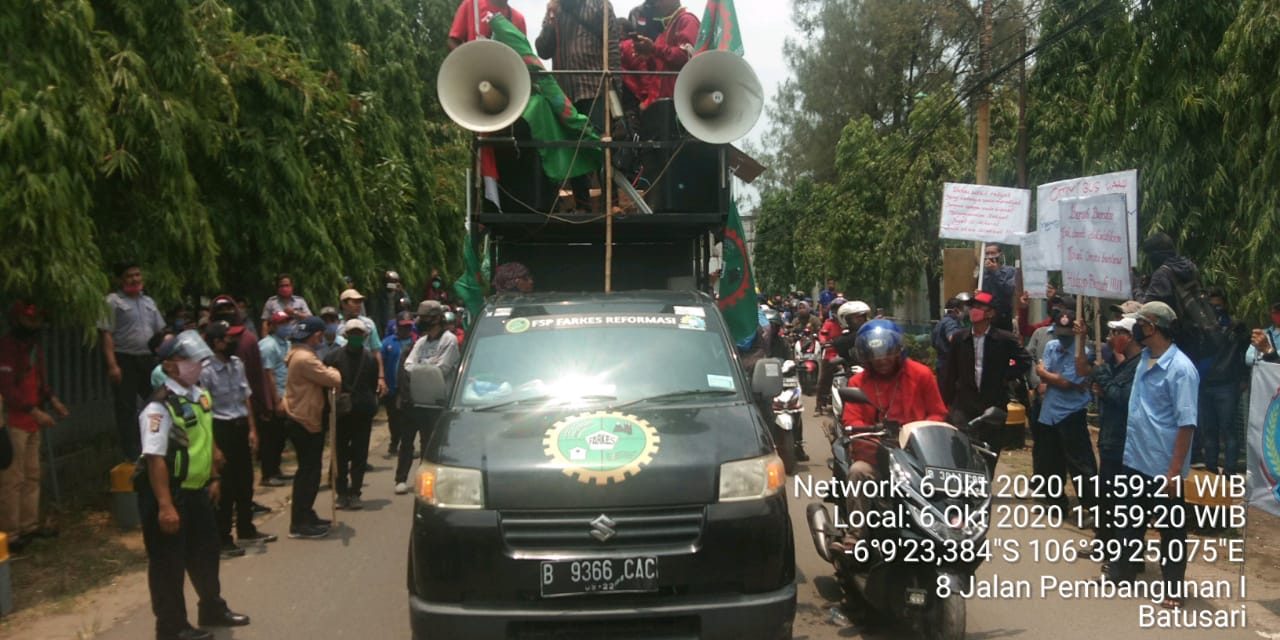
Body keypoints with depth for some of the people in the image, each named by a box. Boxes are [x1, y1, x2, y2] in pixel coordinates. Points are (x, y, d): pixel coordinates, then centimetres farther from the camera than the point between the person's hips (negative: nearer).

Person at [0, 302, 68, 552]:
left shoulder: (33, 345, 12)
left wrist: (52, 399, 7)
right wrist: (34, 411, -26)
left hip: (31, 421, 9)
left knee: (32, 475, 15)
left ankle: (29, 525, 25)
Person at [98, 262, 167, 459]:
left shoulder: (149, 301, 17)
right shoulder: (113, 301, -3)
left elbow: (160, 332, 19)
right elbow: (106, 334, -11)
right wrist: (112, 364, -19)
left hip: (149, 360, 6)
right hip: (125, 360, -6)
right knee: (126, 409, -1)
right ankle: (131, 456, 3)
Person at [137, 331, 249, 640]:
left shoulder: (201, 396, 4)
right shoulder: (160, 407, -23)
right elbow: (155, 459, -26)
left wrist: (213, 478, 18)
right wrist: (165, 506, -28)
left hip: (197, 490, 9)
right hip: (168, 494, -9)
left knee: (206, 552, 23)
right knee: (168, 563, 7)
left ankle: (213, 609, 43)